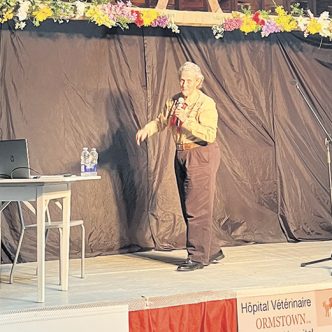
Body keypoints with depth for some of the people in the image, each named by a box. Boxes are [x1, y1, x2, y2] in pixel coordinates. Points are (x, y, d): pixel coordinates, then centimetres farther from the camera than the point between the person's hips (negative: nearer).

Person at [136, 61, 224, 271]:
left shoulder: (206, 104, -13)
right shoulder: (174, 101, 10)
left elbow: (210, 135, -23)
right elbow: (161, 121, 23)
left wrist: (186, 120, -29)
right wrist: (147, 130, 3)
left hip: (201, 156, -8)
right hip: (182, 156, 9)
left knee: (197, 208, -9)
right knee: (190, 208, 12)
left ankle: (198, 257, -3)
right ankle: (213, 251, 23)